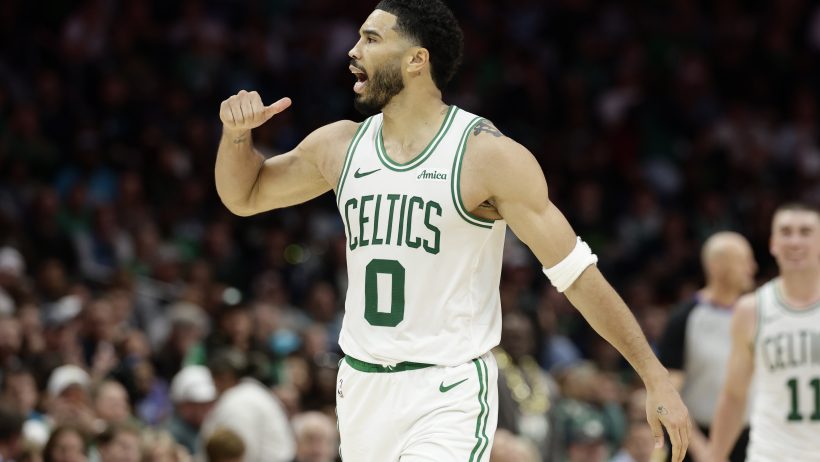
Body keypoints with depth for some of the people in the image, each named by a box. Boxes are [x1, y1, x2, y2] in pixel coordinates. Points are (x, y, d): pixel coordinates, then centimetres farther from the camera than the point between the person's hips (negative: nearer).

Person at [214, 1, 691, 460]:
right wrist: (237, 133, 1)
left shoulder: (488, 155, -10)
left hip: (450, 392, -6)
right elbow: (243, 195, 23)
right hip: (364, 388, 6)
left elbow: (578, 272, -9)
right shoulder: (339, 146, 6)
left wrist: (656, 376, -12)